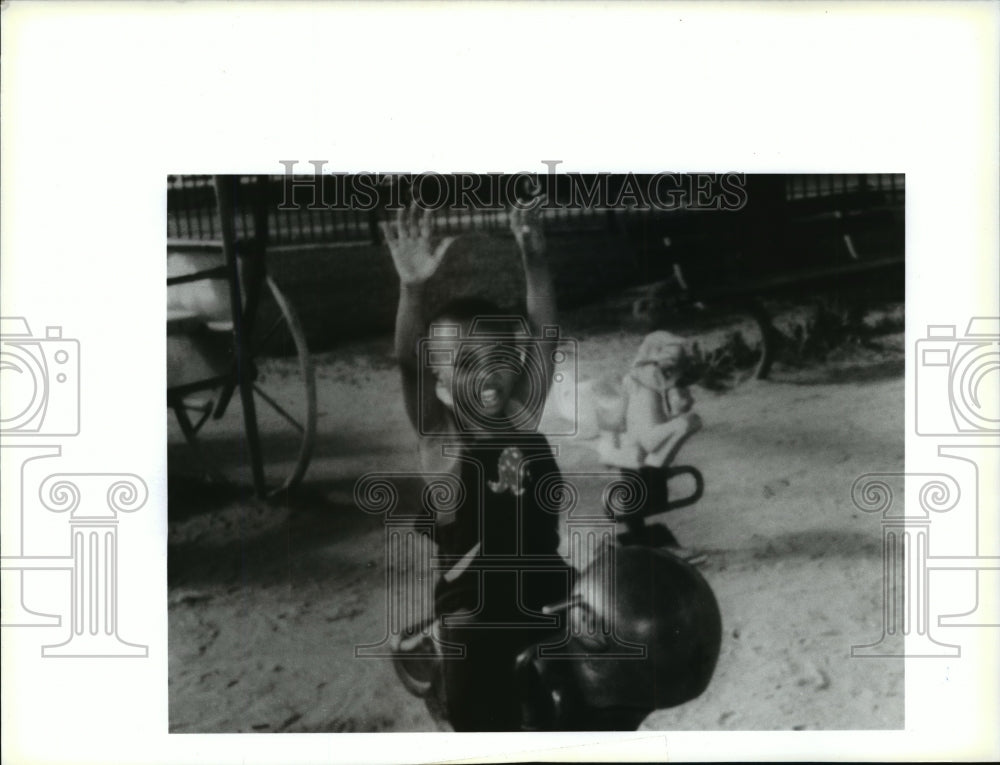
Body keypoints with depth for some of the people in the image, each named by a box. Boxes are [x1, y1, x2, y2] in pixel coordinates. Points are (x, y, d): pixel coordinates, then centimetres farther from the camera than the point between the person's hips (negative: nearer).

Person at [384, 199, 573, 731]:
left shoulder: (522, 416, -2)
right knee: (486, 721, 10)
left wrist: (534, 261, -20)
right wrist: (413, 288, -43)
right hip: (474, 617, -4)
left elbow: (543, 333, -7)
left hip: (546, 600, 4)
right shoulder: (441, 438, -12)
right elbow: (409, 365, -28)